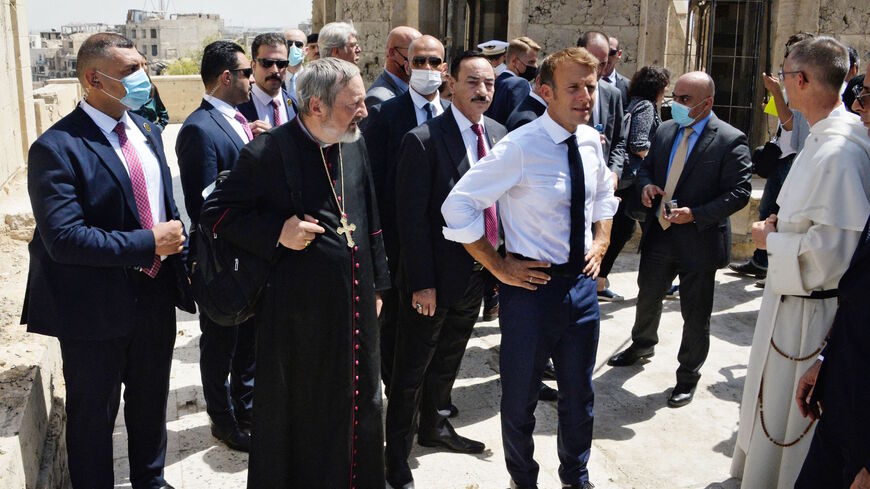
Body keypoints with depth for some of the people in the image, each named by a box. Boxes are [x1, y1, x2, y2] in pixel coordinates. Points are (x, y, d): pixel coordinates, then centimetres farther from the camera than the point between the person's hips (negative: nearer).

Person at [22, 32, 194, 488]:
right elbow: (64, 238, -26)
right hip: (97, 308, -7)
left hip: (155, 295, 7)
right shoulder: (56, 148, -19)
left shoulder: (147, 131, 5)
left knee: (151, 403, 24)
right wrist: (149, 244, -22)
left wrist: (179, 257, 8)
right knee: (94, 415, 13)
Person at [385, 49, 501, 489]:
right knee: (412, 370, 7)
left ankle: (433, 426, 44)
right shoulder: (423, 140, -16)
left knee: (448, 361, 23)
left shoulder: (498, 135, 4)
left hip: (478, 272, 6)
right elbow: (411, 218, -17)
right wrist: (422, 283, -18)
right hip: (435, 278, -6)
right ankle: (397, 453, 24)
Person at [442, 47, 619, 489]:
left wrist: (601, 241, 9)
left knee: (579, 394, 20)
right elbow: (457, 206, -19)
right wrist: (498, 267, -14)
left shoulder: (590, 141, 2)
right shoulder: (520, 147, -19)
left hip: (581, 282, 6)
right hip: (533, 284, -6)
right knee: (520, 397, 12)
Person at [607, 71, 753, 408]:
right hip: (659, 235, 6)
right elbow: (646, 166, 16)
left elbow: (739, 192, -15)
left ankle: (688, 376, 27)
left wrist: (695, 215, -24)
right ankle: (642, 345, 49)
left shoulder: (730, 140, -14)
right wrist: (646, 185, -7)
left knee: (696, 315, 8)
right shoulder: (665, 131, 5)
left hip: (699, 241, -5)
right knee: (647, 297, 22)